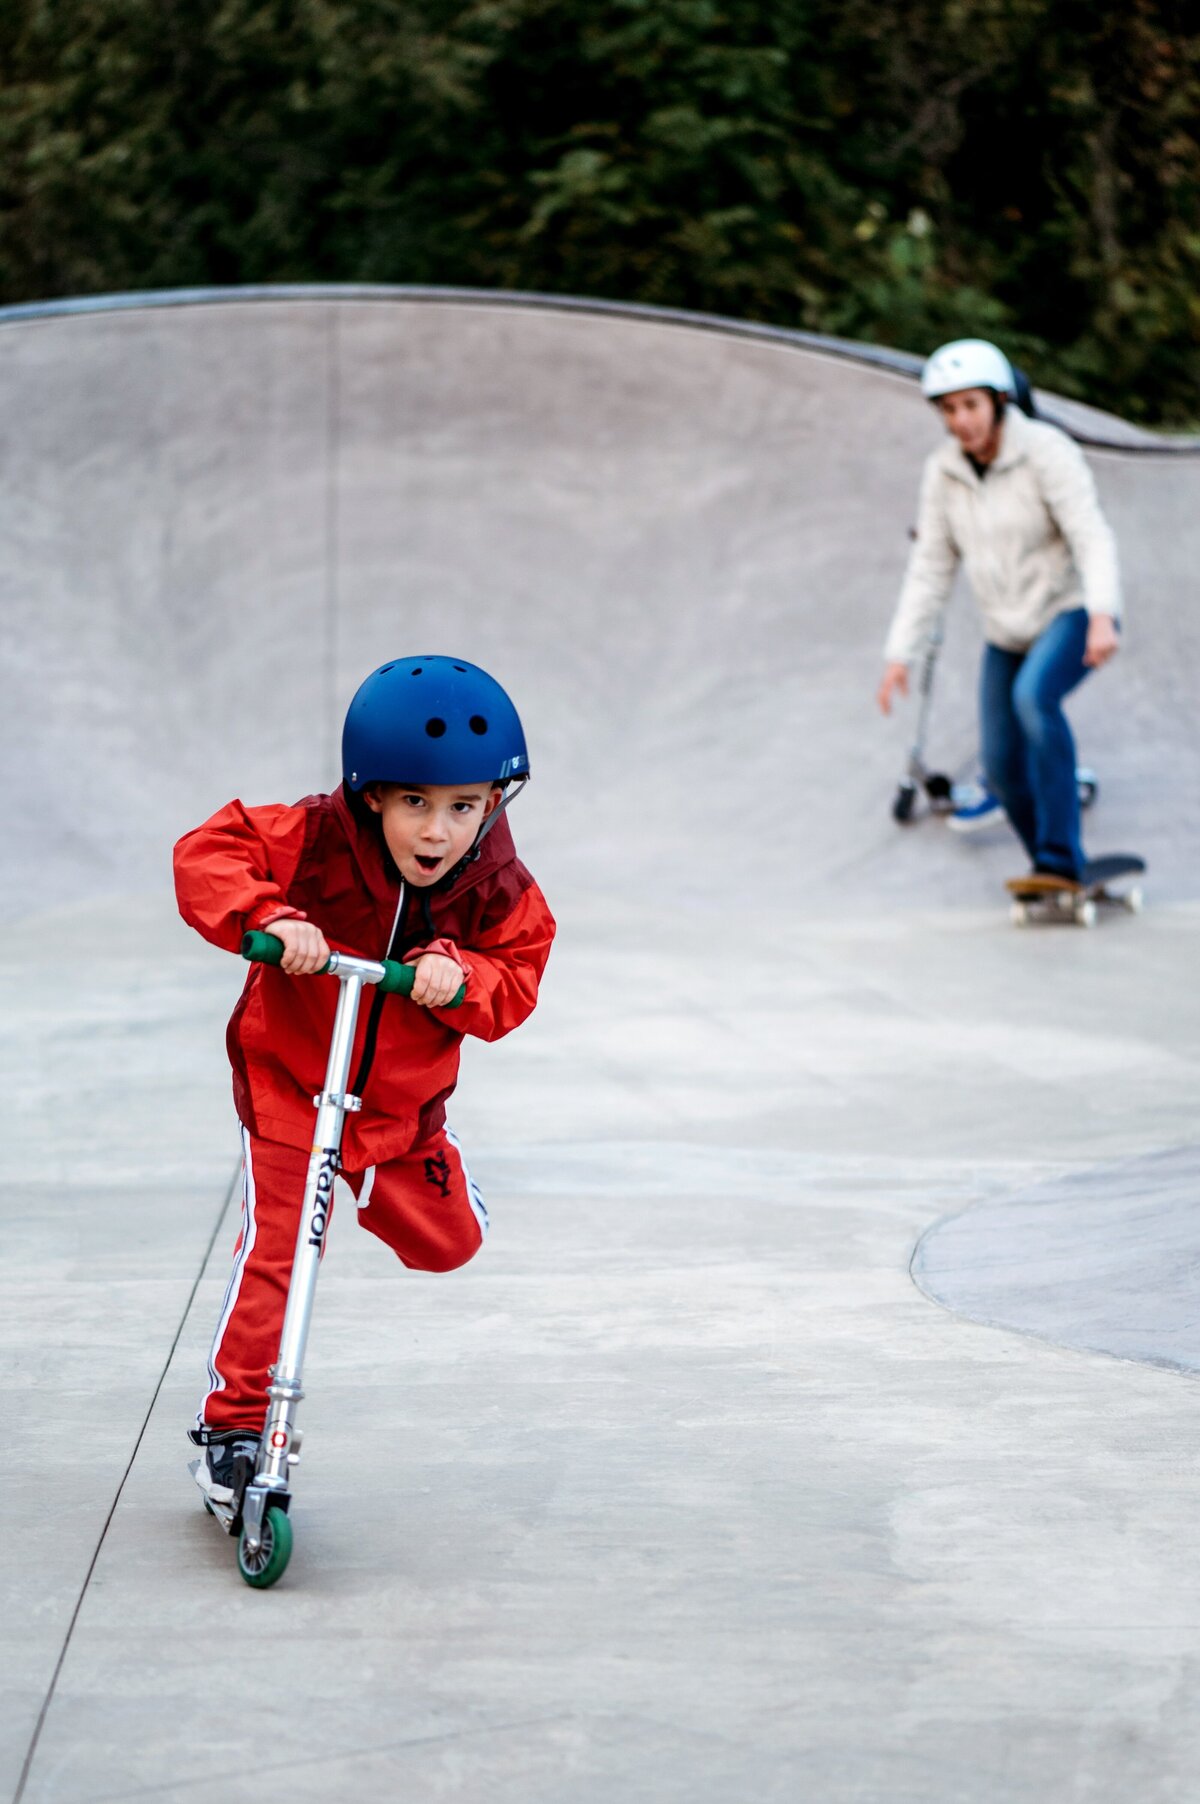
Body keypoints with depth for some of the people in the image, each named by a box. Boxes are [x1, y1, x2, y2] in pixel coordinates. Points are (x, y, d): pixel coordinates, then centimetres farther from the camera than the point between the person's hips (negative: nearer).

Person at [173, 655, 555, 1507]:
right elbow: (207, 855, -23)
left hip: (404, 1101, 4)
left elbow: (516, 982, -12)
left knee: (450, 1239, 13)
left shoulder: (498, 892, -14)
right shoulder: (314, 841, -24)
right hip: (288, 1083, -4)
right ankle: (234, 1423, -2)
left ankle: (375, 1182, 44)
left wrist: (461, 975, -34)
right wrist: (270, 918, -40)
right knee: (274, 1250, -12)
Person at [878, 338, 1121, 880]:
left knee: (1033, 695, -35)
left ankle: (1061, 859, -33)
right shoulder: (942, 471, -3)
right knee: (1003, 769, 2)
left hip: (1072, 613, -6)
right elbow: (930, 570, 2)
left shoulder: (1046, 451, -18)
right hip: (1008, 631, 6)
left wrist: (1102, 615, -43)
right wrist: (899, 654, -4)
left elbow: (1092, 540, -26)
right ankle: (1059, 873, 25)